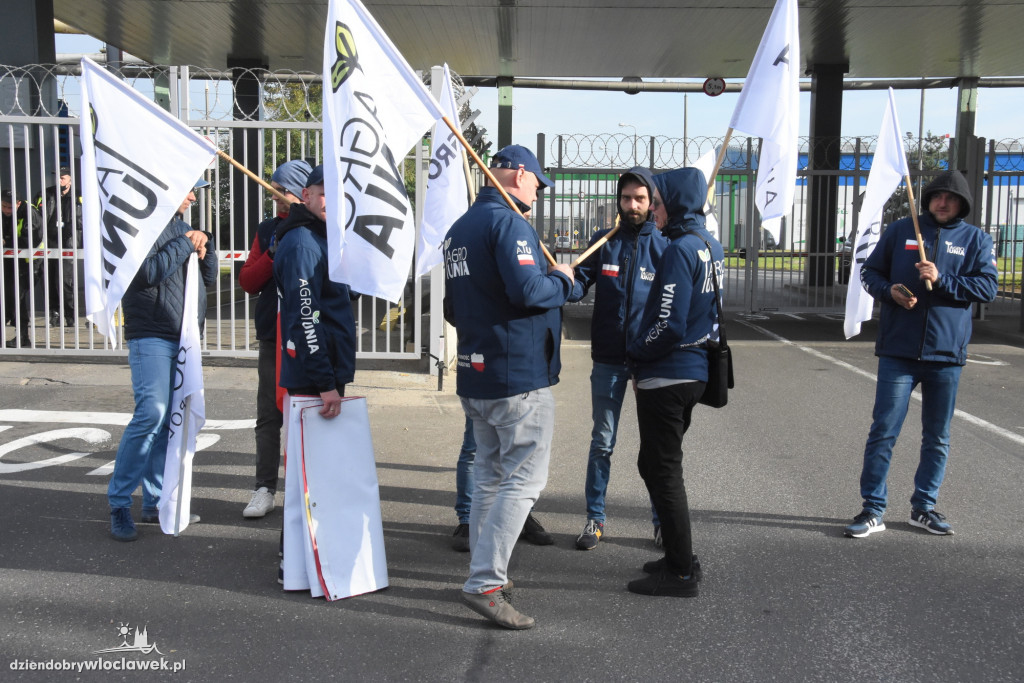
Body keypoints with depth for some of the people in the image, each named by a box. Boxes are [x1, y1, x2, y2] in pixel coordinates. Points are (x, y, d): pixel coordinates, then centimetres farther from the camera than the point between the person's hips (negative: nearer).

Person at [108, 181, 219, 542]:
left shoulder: (182, 227, 19)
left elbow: (209, 279, 18)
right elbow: (149, 272, -20)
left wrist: (204, 244, 2)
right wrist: (185, 244, -11)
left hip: (182, 337, 8)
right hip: (151, 337, -8)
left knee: (172, 419, 7)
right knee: (152, 413, -17)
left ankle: (156, 501, 16)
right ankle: (119, 503, -5)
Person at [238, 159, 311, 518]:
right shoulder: (267, 229, 12)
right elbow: (248, 282, 5)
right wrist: (273, 255, -10)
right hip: (272, 338, 4)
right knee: (268, 416, 6)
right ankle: (265, 489, 14)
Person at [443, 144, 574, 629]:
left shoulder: (459, 228, 16)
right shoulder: (509, 222, -14)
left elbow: (453, 307, 22)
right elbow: (527, 289, -25)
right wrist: (561, 279, -8)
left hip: (474, 375, 10)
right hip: (518, 375, -9)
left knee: (488, 475, 17)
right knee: (524, 479, -4)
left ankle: (485, 572, 26)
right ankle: (485, 582, -5)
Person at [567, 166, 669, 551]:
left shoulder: (663, 246, 0)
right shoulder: (603, 242, 4)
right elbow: (580, 283, -4)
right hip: (608, 359, 1)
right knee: (602, 441, 7)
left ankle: (663, 517, 24)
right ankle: (594, 518, 18)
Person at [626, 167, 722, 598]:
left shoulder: (679, 250, -19)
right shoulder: (711, 246, 10)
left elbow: (668, 325, -23)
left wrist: (635, 352, -6)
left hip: (667, 377, -9)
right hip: (695, 371, 10)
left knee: (663, 473, 1)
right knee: (656, 466, 20)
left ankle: (681, 573, 10)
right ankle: (679, 558, 29)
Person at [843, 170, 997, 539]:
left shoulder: (976, 240, 6)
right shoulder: (900, 231, 5)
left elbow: (988, 287, -3)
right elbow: (870, 271, 9)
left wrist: (941, 280, -16)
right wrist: (889, 291, -11)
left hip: (946, 355, 2)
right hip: (898, 351, -1)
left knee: (937, 438, 12)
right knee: (883, 432, -3)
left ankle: (923, 508, 27)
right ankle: (873, 511, 6)